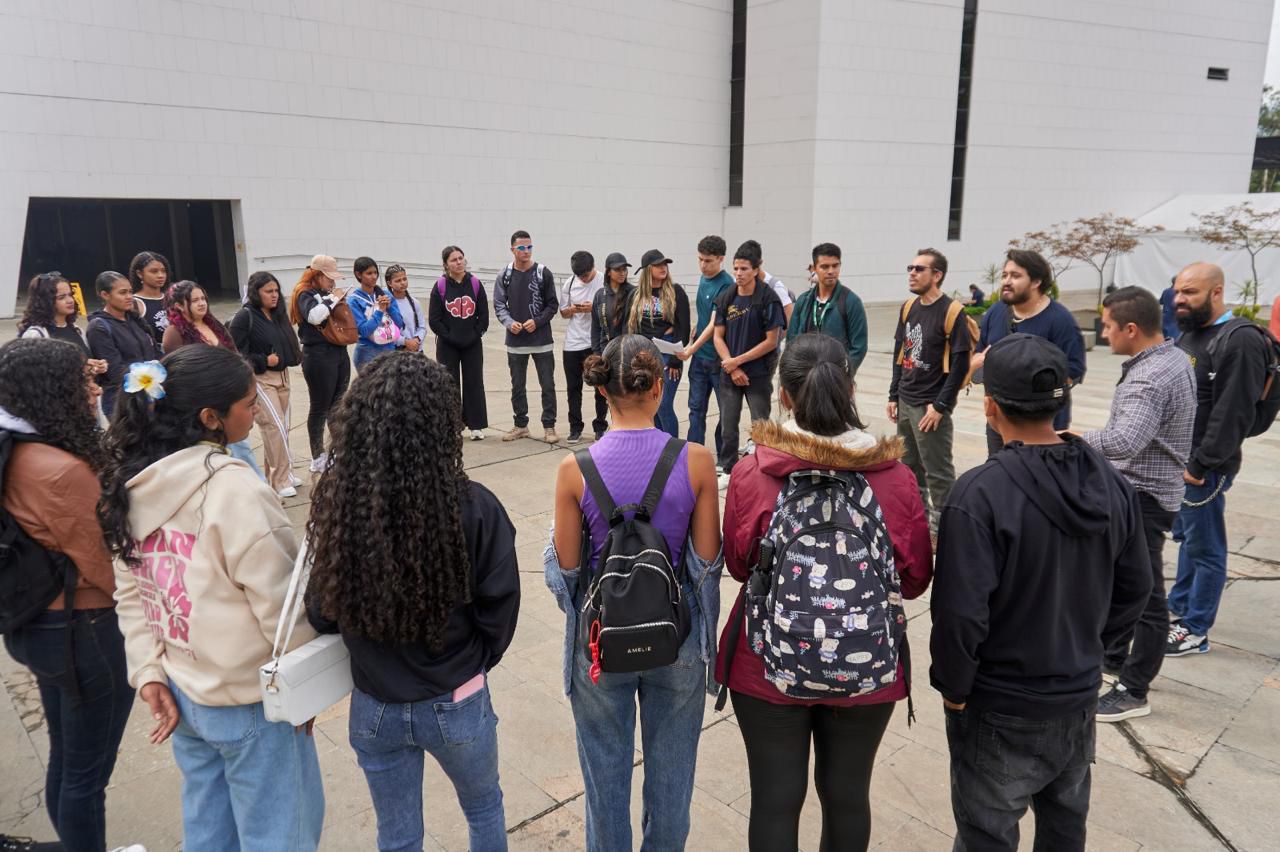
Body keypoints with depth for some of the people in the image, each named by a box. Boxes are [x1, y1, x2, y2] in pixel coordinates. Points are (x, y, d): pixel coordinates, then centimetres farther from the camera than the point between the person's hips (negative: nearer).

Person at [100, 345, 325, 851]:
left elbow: (130, 592, 4)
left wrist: (148, 673, 7)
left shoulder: (132, 482, -1)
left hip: (182, 690, 7)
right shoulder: (232, 488, -25)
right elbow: (279, 605, -20)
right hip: (249, 700, -7)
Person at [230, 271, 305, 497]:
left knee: (281, 427, 11)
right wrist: (264, 361, -19)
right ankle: (281, 480, -3)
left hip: (282, 376, 8)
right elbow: (237, 353, -14)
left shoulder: (278, 314, 10)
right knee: (275, 427, -11)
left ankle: (274, 475, 23)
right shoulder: (244, 317, -11)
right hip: (259, 379, -8)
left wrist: (297, 353, 2)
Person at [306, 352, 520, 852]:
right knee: (484, 810, 28)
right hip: (456, 704, -1)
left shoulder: (336, 504, -19)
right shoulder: (473, 507, -24)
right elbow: (500, 606, -12)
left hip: (374, 707, 2)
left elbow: (322, 611, -7)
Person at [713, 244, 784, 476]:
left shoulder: (768, 298, -10)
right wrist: (732, 368, -7)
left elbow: (771, 341, -11)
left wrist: (738, 360, -11)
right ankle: (728, 472, 25)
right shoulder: (726, 298, 3)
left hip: (758, 375, -4)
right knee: (728, 428, 11)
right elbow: (718, 337, 5)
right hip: (729, 374, 4)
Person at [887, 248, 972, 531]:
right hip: (905, 403, 7)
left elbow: (960, 364, -14)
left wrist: (940, 405, -15)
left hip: (930, 406, -7)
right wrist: (894, 396, 11)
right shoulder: (909, 307, 9)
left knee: (938, 472, -1)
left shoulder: (952, 311, -12)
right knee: (910, 467, 16)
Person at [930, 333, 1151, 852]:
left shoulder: (980, 494, -27)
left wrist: (953, 685, -9)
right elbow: (1133, 590, 3)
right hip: (1079, 696, 6)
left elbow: (961, 611, -26)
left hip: (999, 708, -6)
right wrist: (1088, 648, 16)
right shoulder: (1112, 483, -6)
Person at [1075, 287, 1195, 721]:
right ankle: (1113, 658, 38)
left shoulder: (1149, 378, -26)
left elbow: (1126, 440, -43)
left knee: (1143, 595, 1)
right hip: (1139, 489, 11)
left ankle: (1133, 692, 12)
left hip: (1141, 497, -11)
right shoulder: (1174, 357, 7)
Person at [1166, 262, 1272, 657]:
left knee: (1204, 548, 3)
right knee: (1186, 539, 20)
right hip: (1175, 460, 9)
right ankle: (1178, 608, 33)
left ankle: (1195, 629, 13)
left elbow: (1232, 415, -21)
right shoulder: (1187, 333, 11)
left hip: (1203, 467, -9)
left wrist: (1199, 465, -19)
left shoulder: (1239, 343, -18)